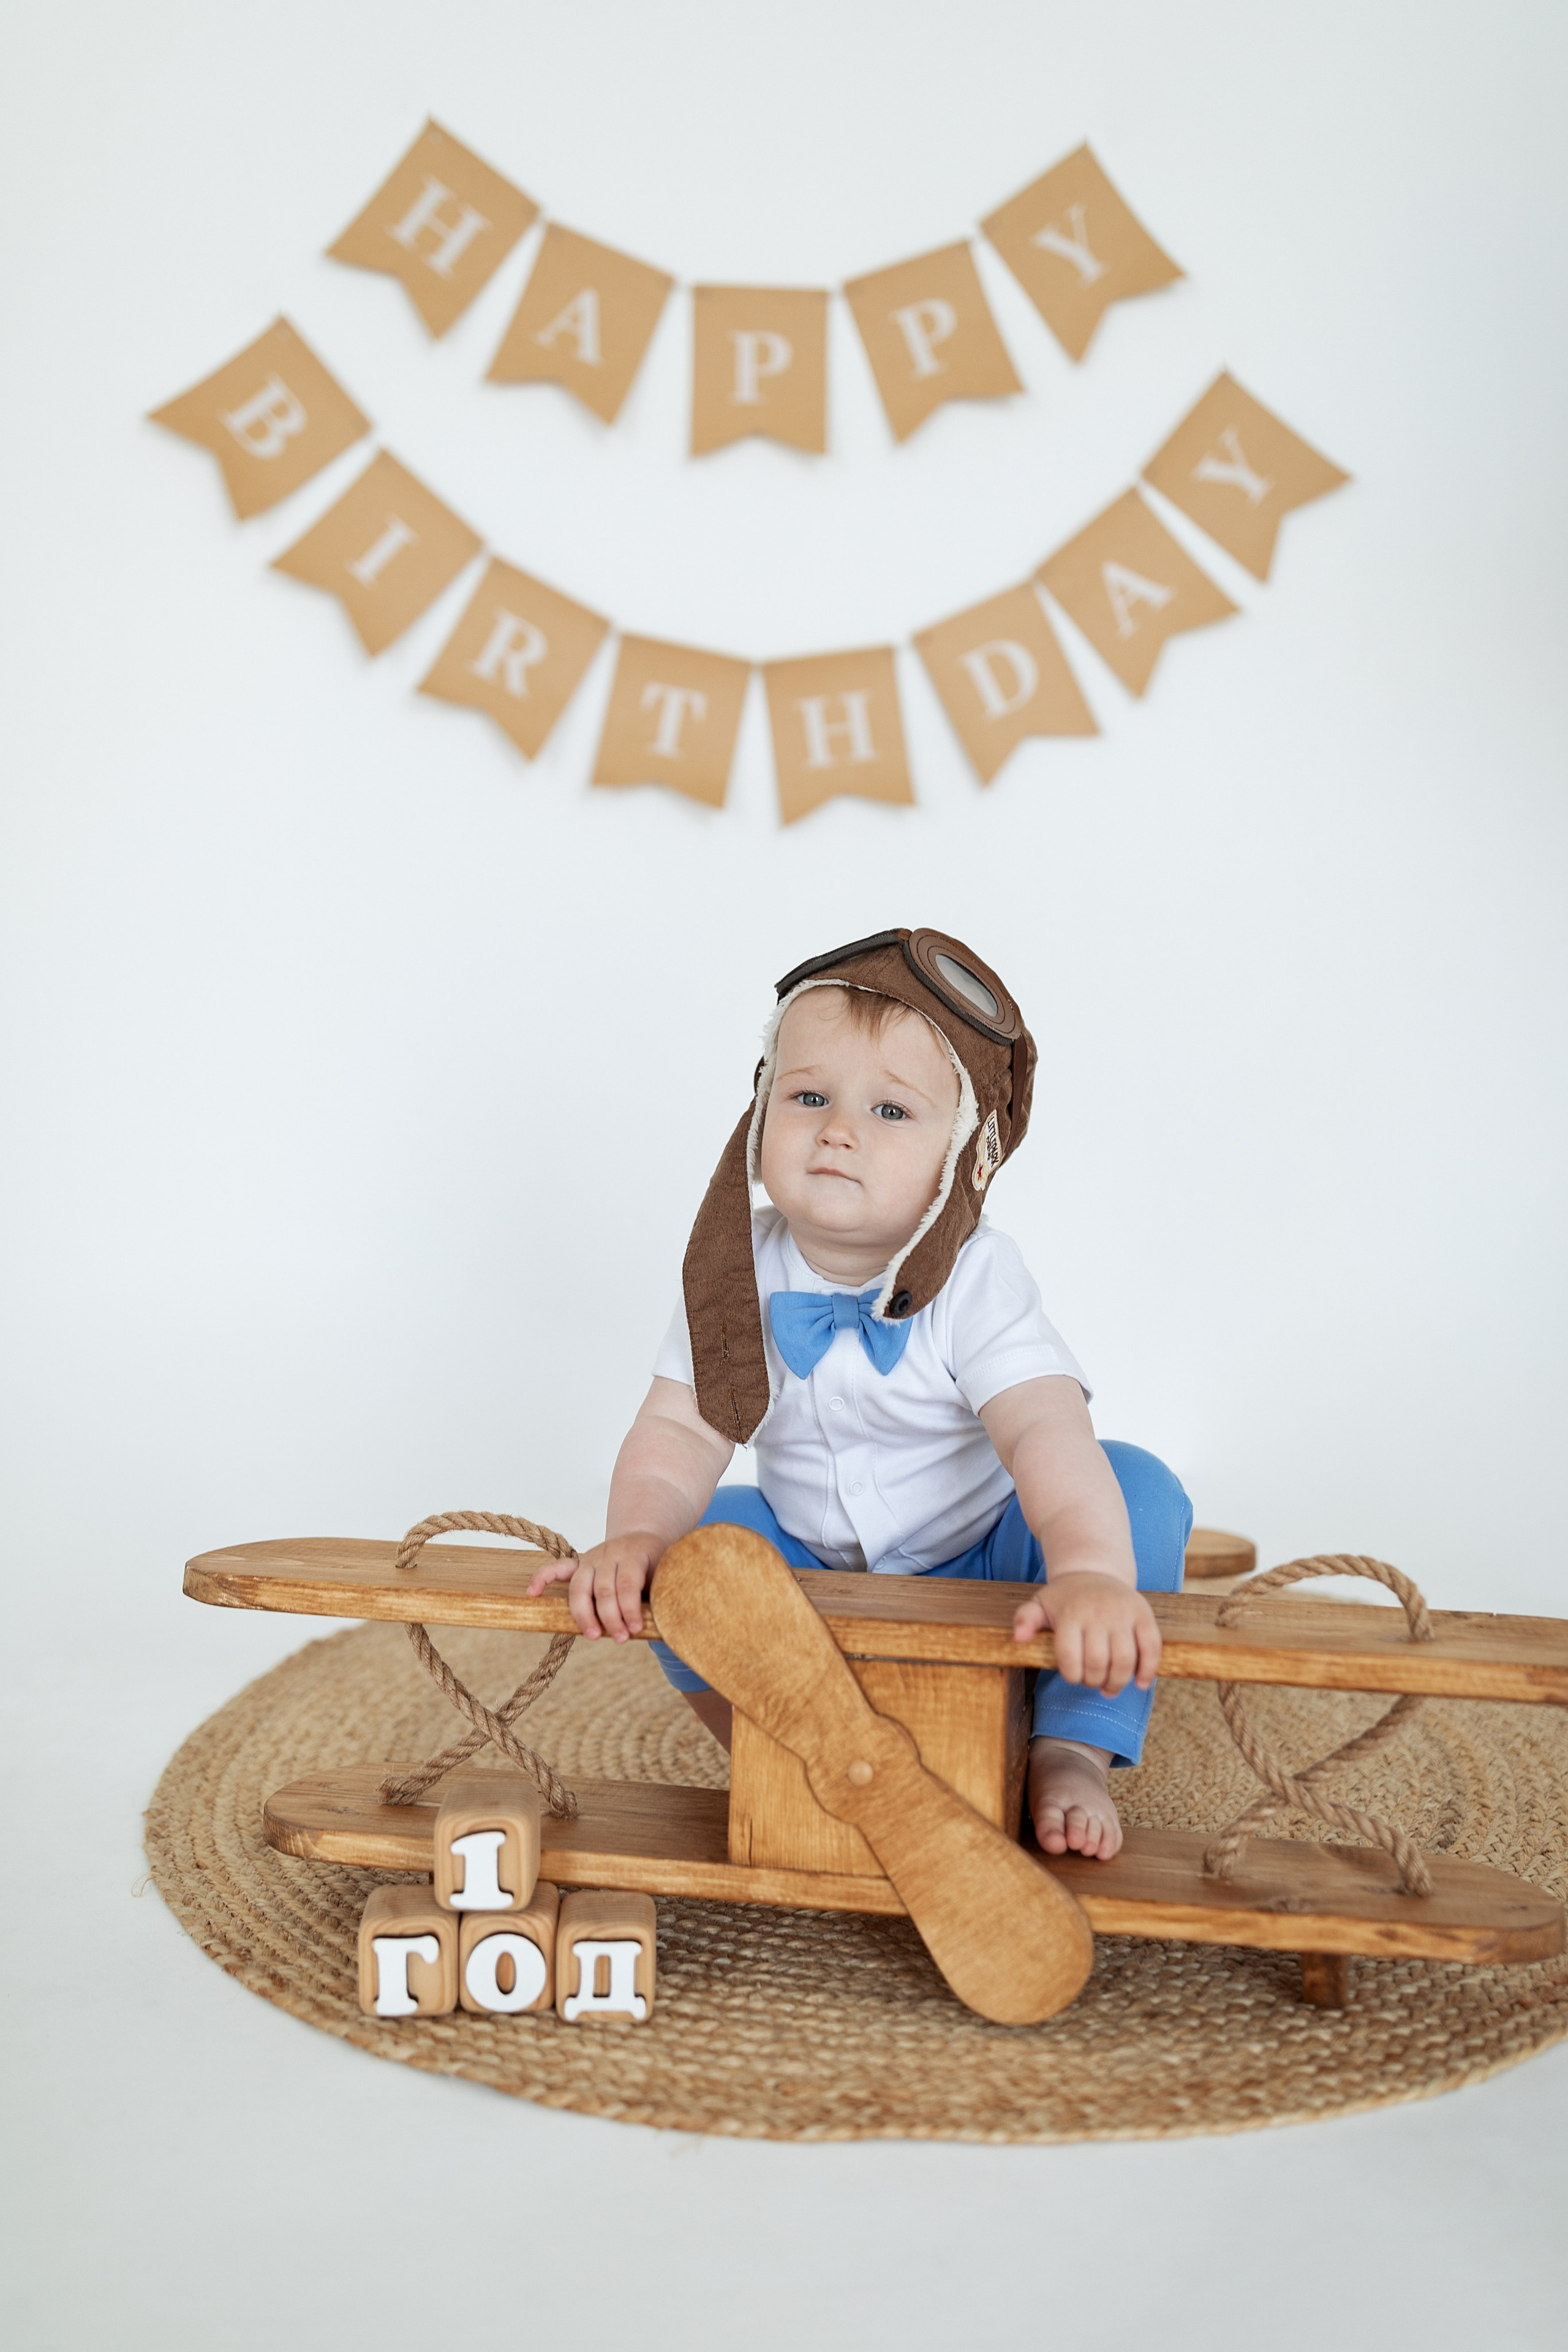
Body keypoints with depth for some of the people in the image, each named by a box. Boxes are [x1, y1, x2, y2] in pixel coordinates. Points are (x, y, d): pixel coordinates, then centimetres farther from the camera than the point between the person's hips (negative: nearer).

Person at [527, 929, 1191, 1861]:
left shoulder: (976, 1282, -23)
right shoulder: (740, 1275, -13)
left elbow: (1045, 1431, -37)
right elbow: (680, 1433, -16)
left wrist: (1091, 1572, -56)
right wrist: (635, 1537, -37)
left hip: (983, 1576, -3)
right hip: (811, 1573, 3)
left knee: (1140, 1490, -25)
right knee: (691, 1542, -17)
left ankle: (1073, 1749, -13)